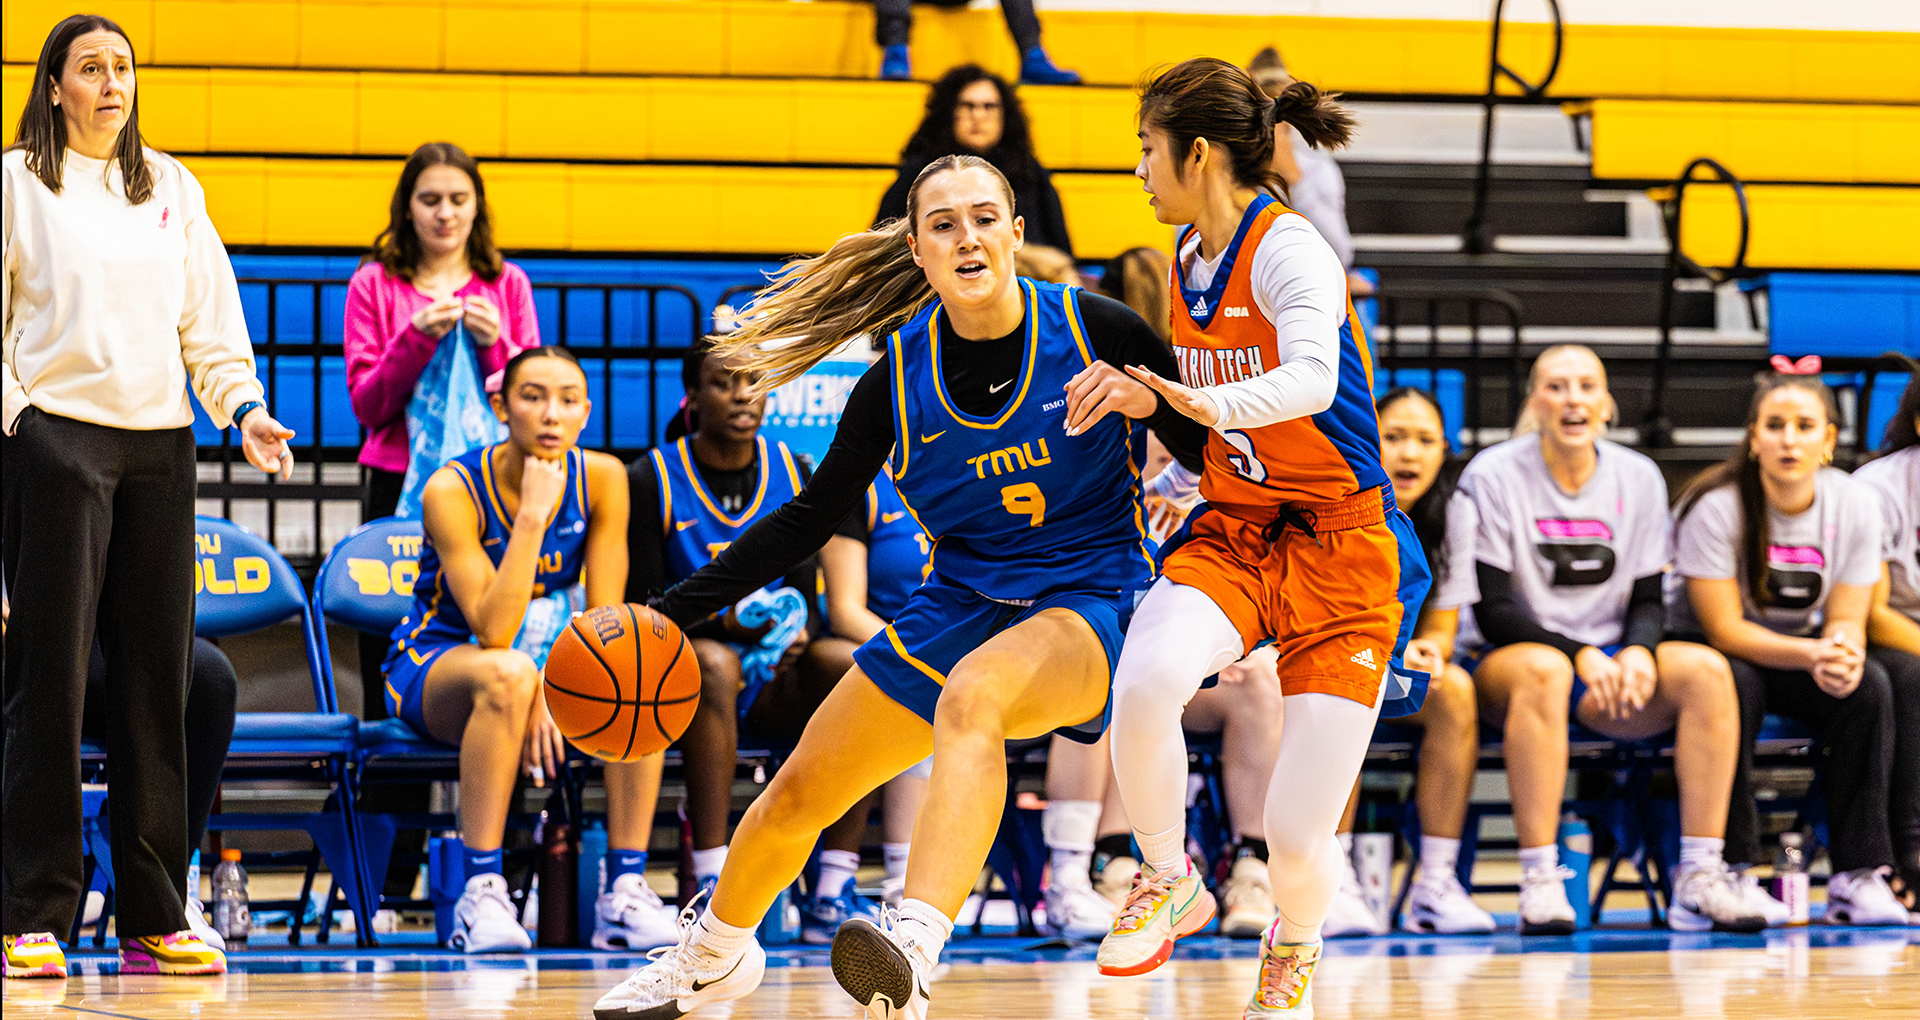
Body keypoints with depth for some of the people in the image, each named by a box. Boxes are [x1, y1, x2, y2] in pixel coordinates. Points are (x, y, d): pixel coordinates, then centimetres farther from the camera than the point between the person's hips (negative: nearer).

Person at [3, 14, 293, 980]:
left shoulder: (173, 190, 16)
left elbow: (211, 319, 14)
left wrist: (245, 408, 2)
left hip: (160, 443, 4)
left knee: (157, 676, 3)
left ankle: (154, 918, 7)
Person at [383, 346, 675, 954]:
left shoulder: (602, 478, -9)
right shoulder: (453, 489, -21)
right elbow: (493, 632, -29)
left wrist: (548, 696, -26)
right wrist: (533, 515, -33)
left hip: (556, 660, 4)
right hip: (431, 667, -4)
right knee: (508, 675, -39)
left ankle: (626, 890, -25)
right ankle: (481, 893, -37)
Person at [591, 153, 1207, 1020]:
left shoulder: (1096, 329, -10)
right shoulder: (899, 375, -3)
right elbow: (808, 519, 5)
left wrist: (1149, 400, -24)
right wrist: (671, 613, -1)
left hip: (1089, 604, -5)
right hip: (959, 602, 5)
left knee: (970, 693, -39)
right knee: (795, 795, 8)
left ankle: (915, 947, -56)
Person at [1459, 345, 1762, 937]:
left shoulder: (1639, 479, 7)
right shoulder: (1492, 477, -5)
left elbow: (1647, 600, 7)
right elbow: (1491, 611, -10)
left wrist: (1638, 652, -16)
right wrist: (1580, 655, -22)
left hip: (1612, 662, 4)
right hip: (1507, 664, -4)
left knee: (1706, 669, -25)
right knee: (1543, 670, -39)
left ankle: (1699, 877, -27)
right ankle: (1539, 883, -41)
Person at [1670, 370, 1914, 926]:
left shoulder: (1856, 505, -9)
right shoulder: (1716, 506, -21)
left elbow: (1846, 621, -9)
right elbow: (1723, 630, -23)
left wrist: (1844, 652, -35)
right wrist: (1813, 655, -37)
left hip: (1801, 659, 4)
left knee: (1869, 685, -25)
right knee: (1737, 685, -36)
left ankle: (1858, 875, -24)